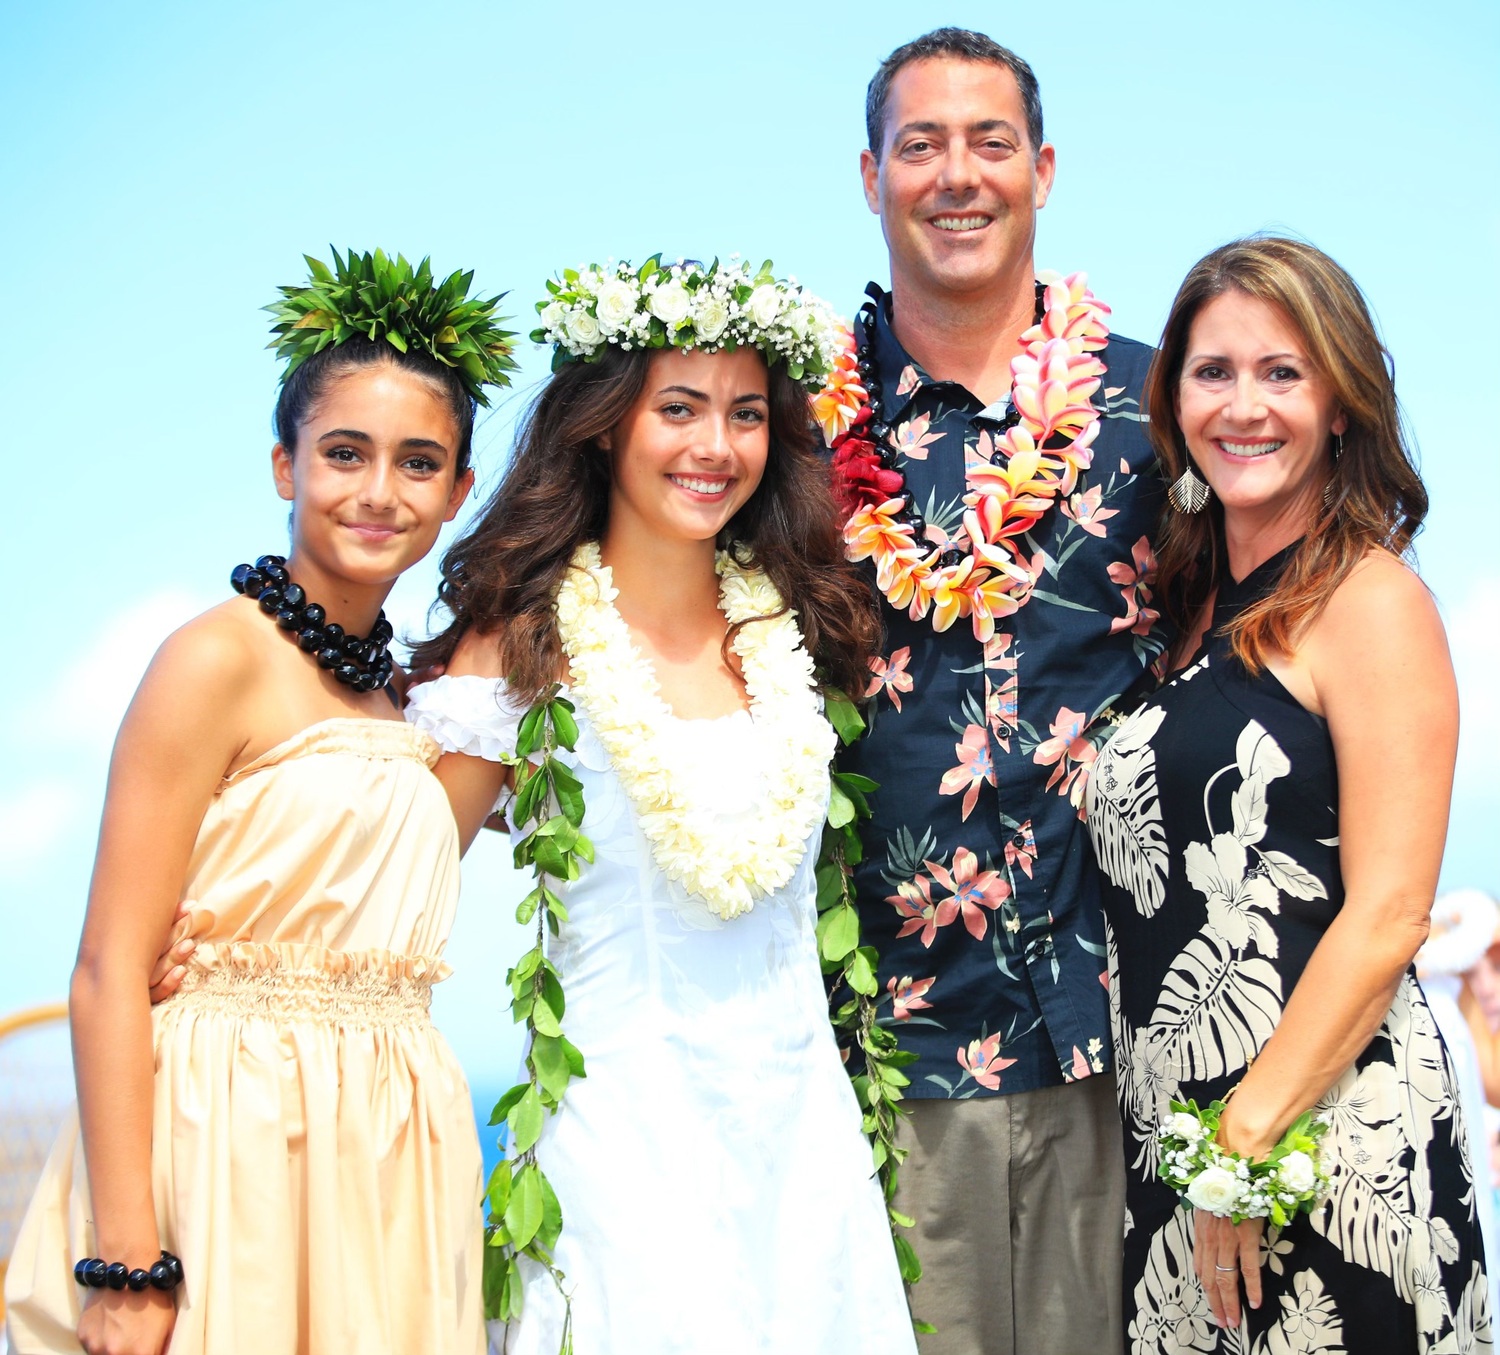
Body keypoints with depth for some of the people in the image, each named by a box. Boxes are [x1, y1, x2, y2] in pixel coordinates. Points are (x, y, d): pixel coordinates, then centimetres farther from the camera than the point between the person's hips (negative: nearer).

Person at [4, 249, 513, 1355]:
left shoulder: (409, 697, 12)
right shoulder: (220, 660, -8)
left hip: (388, 1174, 7)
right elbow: (110, 970, -14)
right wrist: (126, 1263, -19)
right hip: (230, 1161, -6)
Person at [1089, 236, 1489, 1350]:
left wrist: (1248, 1147, -16)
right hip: (1178, 1130, 6)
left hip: (1331, 1125, -6)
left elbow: (1387, 918, -15)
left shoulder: (1370, 600, -9)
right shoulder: (1190, 600, 11)